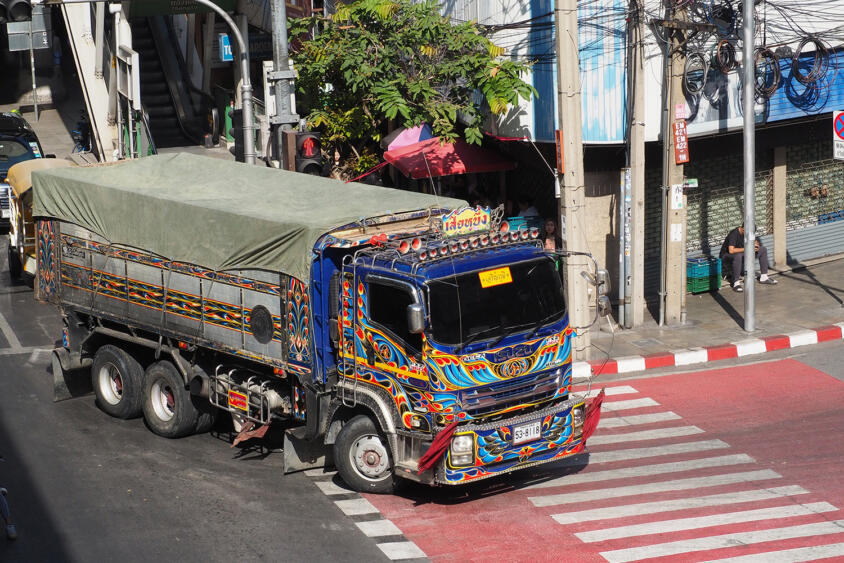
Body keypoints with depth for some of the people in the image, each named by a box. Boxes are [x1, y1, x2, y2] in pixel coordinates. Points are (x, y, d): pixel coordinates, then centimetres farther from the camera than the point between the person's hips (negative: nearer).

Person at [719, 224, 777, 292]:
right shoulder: (734, 234, -29)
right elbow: (731, 250, -37)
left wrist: (756, 244, -17)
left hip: (742, 253, 8)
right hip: (727, 254, -8)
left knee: (763, 249, 1)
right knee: (738, 256, -43)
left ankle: (763, 277, 8)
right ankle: (736, 283, -37)